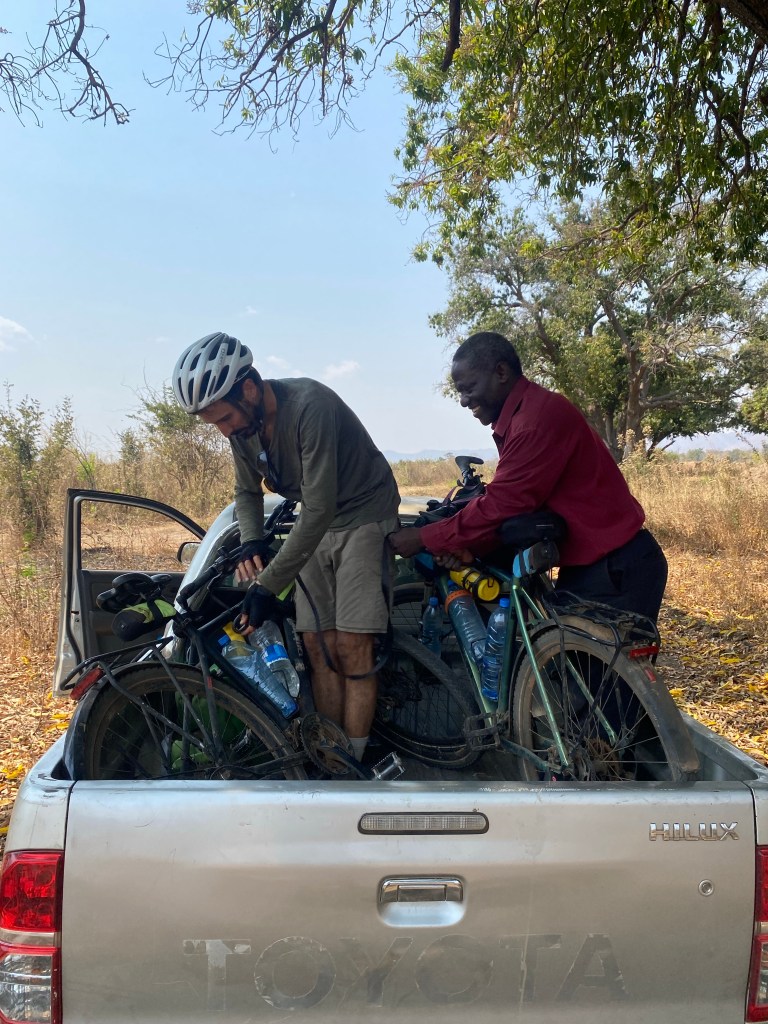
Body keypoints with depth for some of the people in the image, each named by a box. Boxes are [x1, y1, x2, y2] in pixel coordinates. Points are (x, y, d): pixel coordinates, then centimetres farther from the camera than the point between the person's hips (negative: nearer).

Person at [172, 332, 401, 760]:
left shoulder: (310, 407, -31)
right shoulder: (242, 424, -7)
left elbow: (319, 509, -32)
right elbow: (248, 491, 9)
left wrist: (268, 585, -30)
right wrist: (252, 543, -12)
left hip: (364, 515, -7)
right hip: (317, 526, 7)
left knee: (352, 647, -11)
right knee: (318, 645, 3)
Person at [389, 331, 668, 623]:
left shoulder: (540, 417, -21)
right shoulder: (520, 416, 13)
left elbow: (502, 505, -23)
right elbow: (510, 502, 6)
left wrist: (425, 539, -15)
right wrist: (462, 545, -9)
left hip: (616, 569, -11)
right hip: (585, 566, 11)